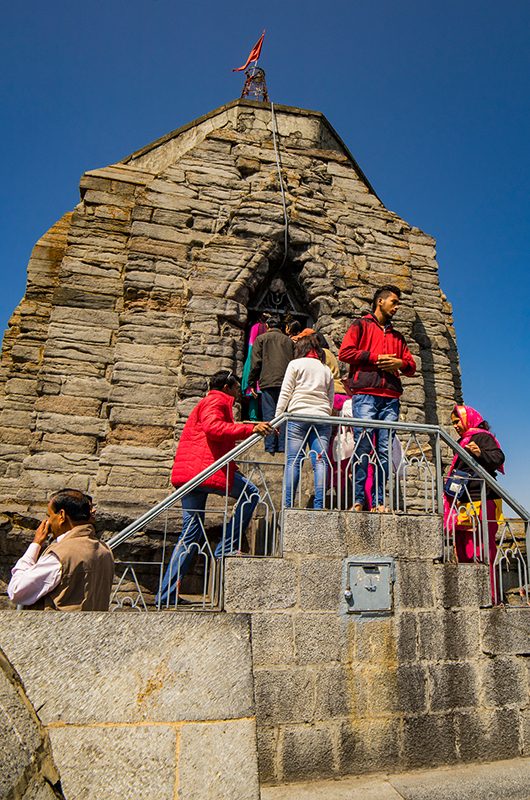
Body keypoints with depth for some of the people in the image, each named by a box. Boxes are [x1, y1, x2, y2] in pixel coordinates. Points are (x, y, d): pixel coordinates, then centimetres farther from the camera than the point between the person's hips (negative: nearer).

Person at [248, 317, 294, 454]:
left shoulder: (261, 338, 9)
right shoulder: (288, 340, 17)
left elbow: (256, 363, 2)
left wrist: (252, 383, 6)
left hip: (268, 382, -3)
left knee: (269, 415, -3)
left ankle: (270, 448, -7)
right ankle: (282, 447, 1)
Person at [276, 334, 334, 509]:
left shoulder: (295, 364, 11)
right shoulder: (326, 370, 22)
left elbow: (285, 393, 3)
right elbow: (331, 400, 20)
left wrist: (277, 417, 4)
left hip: (298, 416, -3)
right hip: (322, 418, 3)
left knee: (293, 461, -4)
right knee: (320, 461, -3)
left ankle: (288, 505, -8)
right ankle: (319, 505, -9)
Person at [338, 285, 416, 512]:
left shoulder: (397, 336, 30)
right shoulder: (361, 325, 15)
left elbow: (411, 366, 25)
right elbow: (345, 352, 0)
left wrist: (400, 363, 3)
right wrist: (375, 358, -5)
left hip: (391, 398, 5)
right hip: (365, 394, -5)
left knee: (385, 451, -1)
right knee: (363, 446, -10)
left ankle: (378, 501, 2)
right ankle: (358, 500, -6)